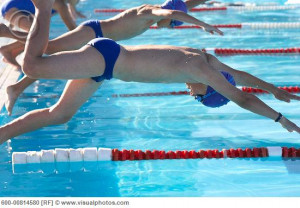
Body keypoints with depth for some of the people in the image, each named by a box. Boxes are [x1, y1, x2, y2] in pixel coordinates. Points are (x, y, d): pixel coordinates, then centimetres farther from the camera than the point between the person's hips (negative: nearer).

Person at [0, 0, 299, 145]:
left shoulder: (204, 59, 10)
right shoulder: (201, 69, -15)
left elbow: (240, 75, 27)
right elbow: (243, 99, -14)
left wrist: (276, 91, 33)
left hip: (107, 58, 9)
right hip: (104, 56, -9)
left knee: (59, 114, 9)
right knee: (32, 66, -15)